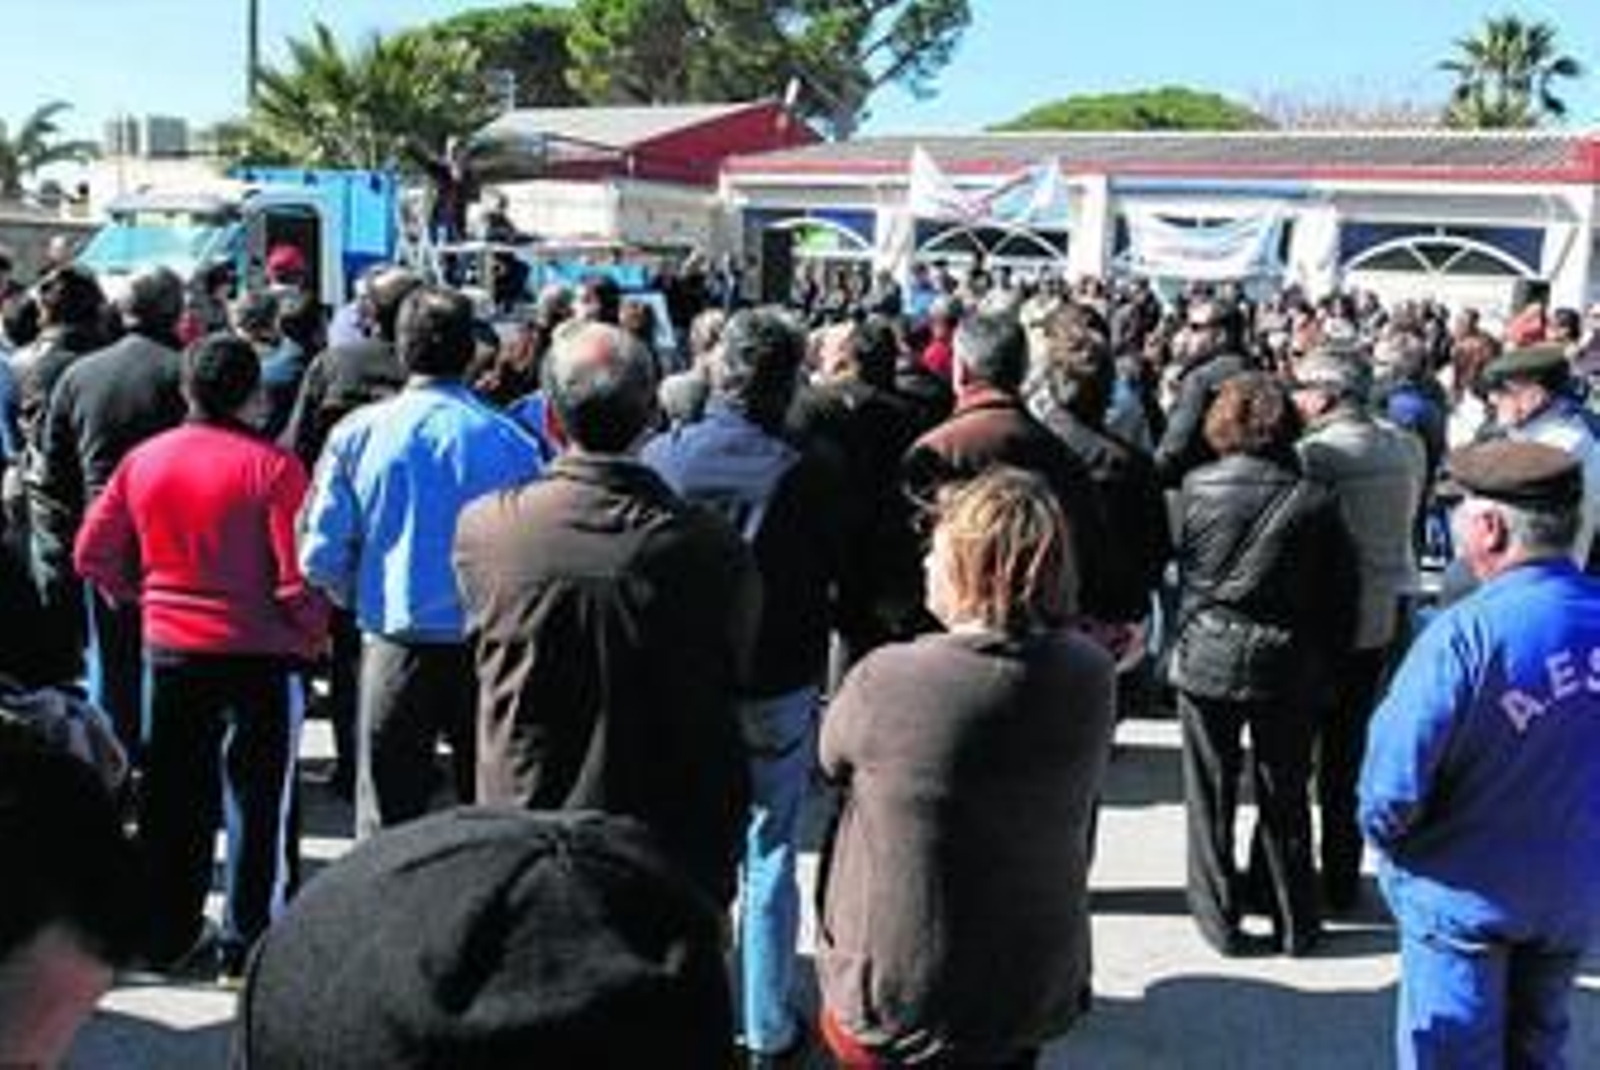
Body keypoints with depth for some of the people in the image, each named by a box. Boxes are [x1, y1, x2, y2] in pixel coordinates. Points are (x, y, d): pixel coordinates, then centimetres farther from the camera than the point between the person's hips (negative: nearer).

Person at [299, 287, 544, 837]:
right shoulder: (511, 441, -9)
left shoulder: (357, 433, -5)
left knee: (386, 817, 11)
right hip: (489, 648, 0)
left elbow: (321, 556, -2)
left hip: (395, 647, 1)